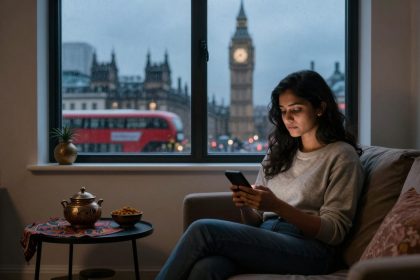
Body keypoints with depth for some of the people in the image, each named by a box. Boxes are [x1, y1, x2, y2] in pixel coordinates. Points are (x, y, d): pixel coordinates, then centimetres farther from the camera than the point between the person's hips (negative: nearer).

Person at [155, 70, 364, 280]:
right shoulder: (279, 152, 22)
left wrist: (277, 206, -16)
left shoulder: (342, 155, 4)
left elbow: (335, 231, -5)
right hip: (265, 241, 5)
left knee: (203, 231, -25)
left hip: (308, 249, -5)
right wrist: (245, 206, -4)